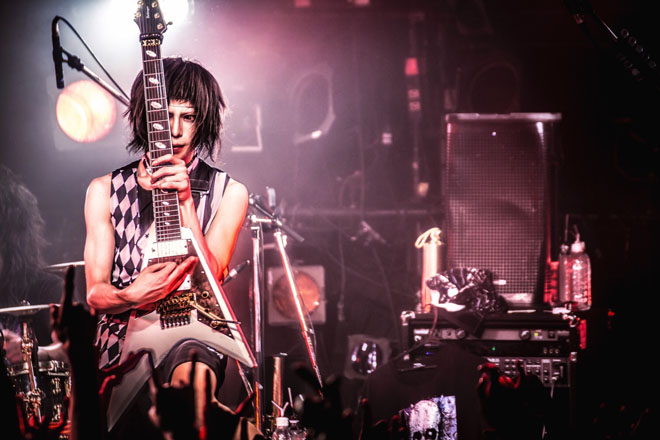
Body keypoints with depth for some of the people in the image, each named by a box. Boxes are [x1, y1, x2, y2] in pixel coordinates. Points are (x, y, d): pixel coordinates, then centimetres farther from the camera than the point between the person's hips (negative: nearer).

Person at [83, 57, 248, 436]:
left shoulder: (228, 192, 7)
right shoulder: (105, 191, 9)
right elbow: (95, 294, 5)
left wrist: (185, 201, -15)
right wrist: (131, 296, -19)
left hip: (196, 335, -2)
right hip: (125, 338, 2)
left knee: (193, 376, -38)